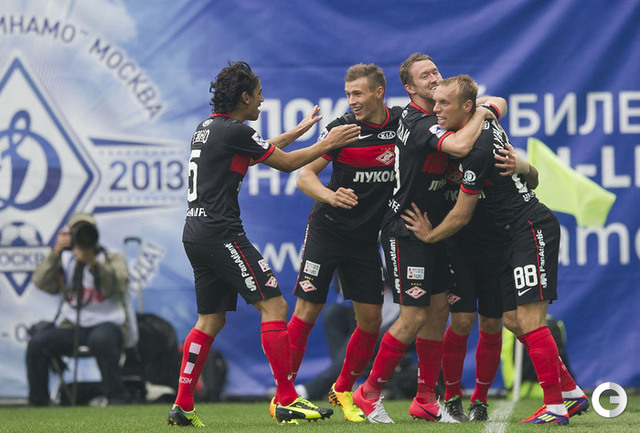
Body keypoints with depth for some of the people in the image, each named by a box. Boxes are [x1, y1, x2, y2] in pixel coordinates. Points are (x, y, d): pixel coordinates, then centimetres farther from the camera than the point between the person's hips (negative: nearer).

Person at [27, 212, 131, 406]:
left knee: (101, 339, -38)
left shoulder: (113, 259, 7)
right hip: (71, 327, 3)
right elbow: (42, 283, -4)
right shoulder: (64, 260, 15)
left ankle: (116, 398, -26)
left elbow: (115, 286, -16)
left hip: (106, 323, -3)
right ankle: (37, 403, -7)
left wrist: (92, 262, -31)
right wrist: (56, 253, -17)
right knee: (37, 343, -21)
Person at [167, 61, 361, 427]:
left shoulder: (206, 129, 16)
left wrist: (298, 131, 39)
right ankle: (287, 401, -11)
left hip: (196, 236, 10)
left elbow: (258, 149, 33)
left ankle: (183, 406, 10)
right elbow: (286, 163, -3)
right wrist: (328, 144, 9)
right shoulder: (234, 131, -11)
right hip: (222, 235, -10)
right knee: (274, 305, -8)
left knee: (211, 320, 14)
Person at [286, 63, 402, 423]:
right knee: (307, 312, -5)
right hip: (328, 229, -3)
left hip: (367, 238, 3)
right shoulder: (342, 127, -10)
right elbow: (305, 174, -9)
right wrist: (330, 196, -29)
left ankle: (343, 391, 20)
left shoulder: (403, 124, -4)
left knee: (371, 318, 0)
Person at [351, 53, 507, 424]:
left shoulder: (437, 119, 10)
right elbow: (460, 146, -35)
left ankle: (426, 400, 13)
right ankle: (370, 393, 4)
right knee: (414, 317, -9)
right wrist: (482, 112, -19)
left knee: (438, 311, 7)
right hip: (405, 232, -9)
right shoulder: (418, 122, -19)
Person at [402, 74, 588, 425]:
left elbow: (461, 216, -14)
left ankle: (555, 407, -11)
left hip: (532, 229, -10)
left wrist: (429, 235, 3)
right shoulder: (486, 120, 5)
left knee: (529, 321, -13)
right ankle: (572, 393, 14)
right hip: (519, 234, 10)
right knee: (513, 320, 9)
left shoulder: (477, 150, -22)